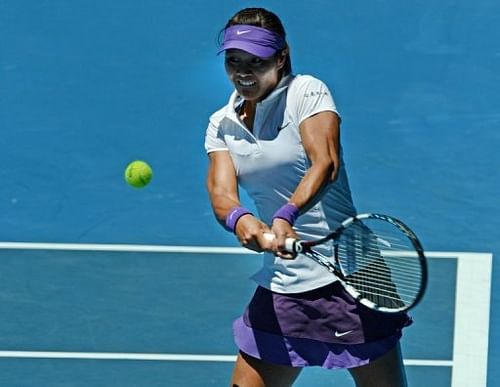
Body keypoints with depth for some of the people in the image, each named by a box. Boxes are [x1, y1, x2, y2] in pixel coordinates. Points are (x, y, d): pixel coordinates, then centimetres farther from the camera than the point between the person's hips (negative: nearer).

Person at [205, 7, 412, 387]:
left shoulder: (306, 92, -7)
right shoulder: (221, 125, 8)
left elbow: (325, 163, -22)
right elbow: (221, 191, -8)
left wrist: (285, 215, -39)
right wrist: (239, 219, -31)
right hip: (279, 289, 5)